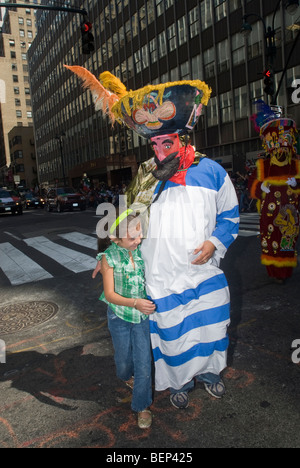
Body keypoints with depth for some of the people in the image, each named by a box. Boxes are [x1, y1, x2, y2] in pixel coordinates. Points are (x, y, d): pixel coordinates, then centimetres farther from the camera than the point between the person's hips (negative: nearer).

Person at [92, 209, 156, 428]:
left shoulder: (142, 250, -11)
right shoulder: (109, 257, -18)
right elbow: (110, 294, -20)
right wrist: (134, 303, -34)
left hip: (143, 314, 1)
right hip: (119, 316, -1)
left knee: (144, 361, 2)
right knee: (123, 356, 19)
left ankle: (142, 406, 23)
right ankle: (126, 376, 55)